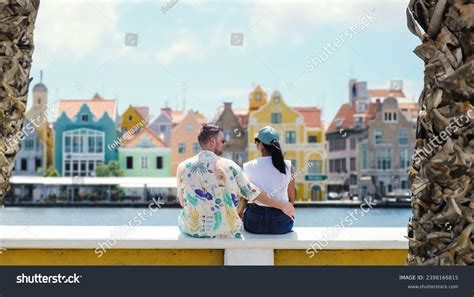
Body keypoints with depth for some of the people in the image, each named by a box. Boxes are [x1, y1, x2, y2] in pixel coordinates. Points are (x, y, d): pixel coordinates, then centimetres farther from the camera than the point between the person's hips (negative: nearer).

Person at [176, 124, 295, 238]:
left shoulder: (183, 167, -5)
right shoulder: (228, 166, -10)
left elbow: (182, 202, 6)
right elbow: (252, 192, -4)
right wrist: (281, 205, 7)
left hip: (192, 230, 1)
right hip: (225, 232, -1)